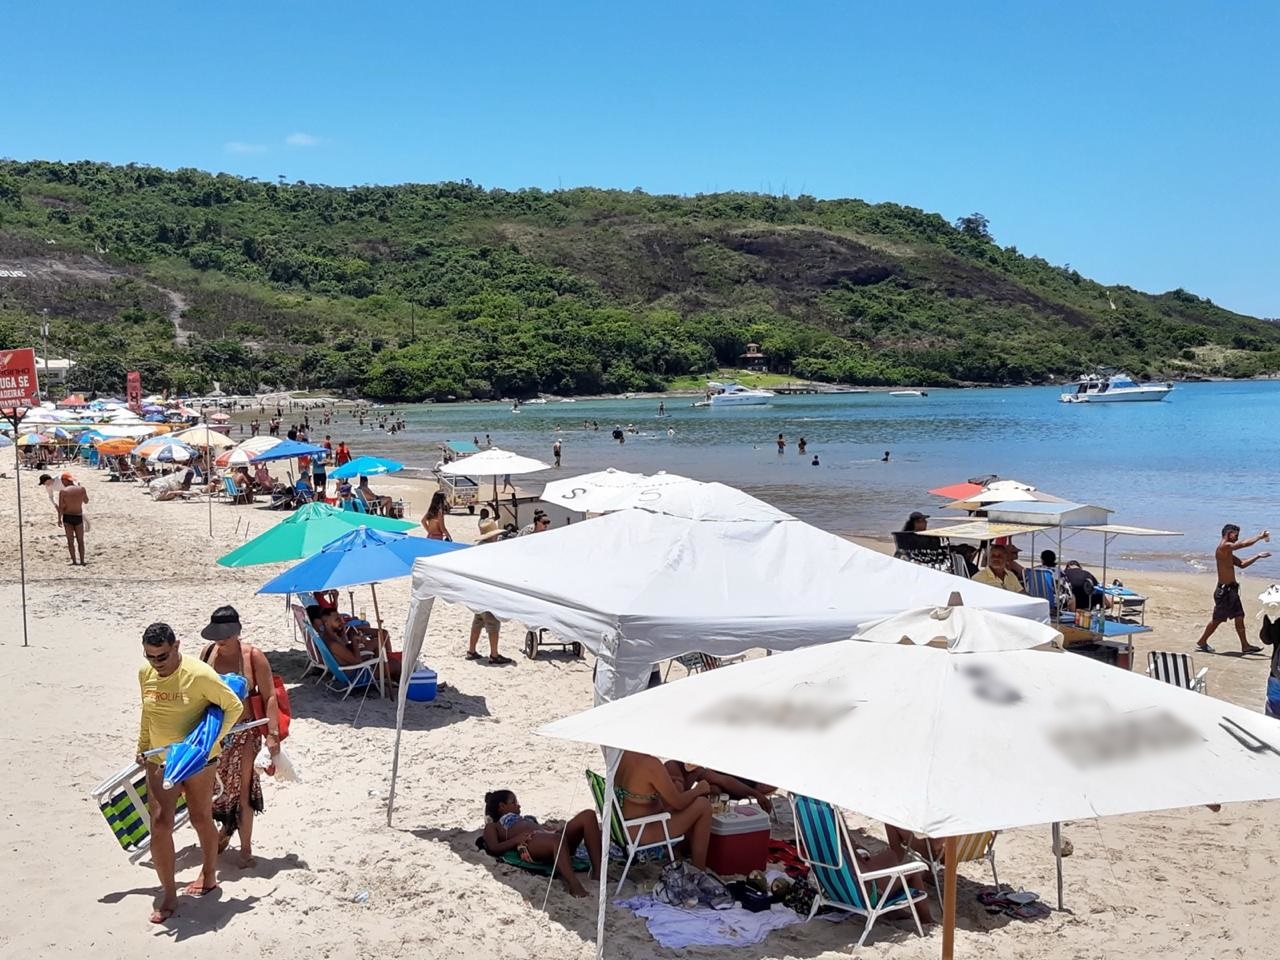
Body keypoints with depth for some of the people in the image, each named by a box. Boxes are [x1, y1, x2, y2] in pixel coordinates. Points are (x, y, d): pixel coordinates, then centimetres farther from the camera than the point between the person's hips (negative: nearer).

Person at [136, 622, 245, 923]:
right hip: (159, 760, 4)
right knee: (159, 824, -4)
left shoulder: (199, 674, -22)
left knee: (200, 818, 12)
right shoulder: (145, 674, -3)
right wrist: (142, 748, 20)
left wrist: (210, 740, -20)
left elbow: (234, 706, -14)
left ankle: (209, 876, 35)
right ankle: (169, 895, 7)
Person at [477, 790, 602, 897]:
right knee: (558, 839, -42)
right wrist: (517, 839, -10)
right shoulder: (492, 826, 27)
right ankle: (574, 885, -58)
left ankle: (597, 872, -32)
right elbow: (494, 848, 5)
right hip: (531, 843, -6)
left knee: (588, 815, -19)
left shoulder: (525, 819, 45)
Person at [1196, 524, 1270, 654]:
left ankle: (1245, 646, 13)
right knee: (1217, 618, 1)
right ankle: (1201, 642, 13)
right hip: (1224, 590, -10)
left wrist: (1258, 556, 15)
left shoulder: (1228, 552, 16)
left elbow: (1242, 564, 21)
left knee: (1239, 617, 8)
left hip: (1231, 589, 10)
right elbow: (1244, 544, -22)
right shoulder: (1224, 546, -15)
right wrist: (1260, 536, -10)